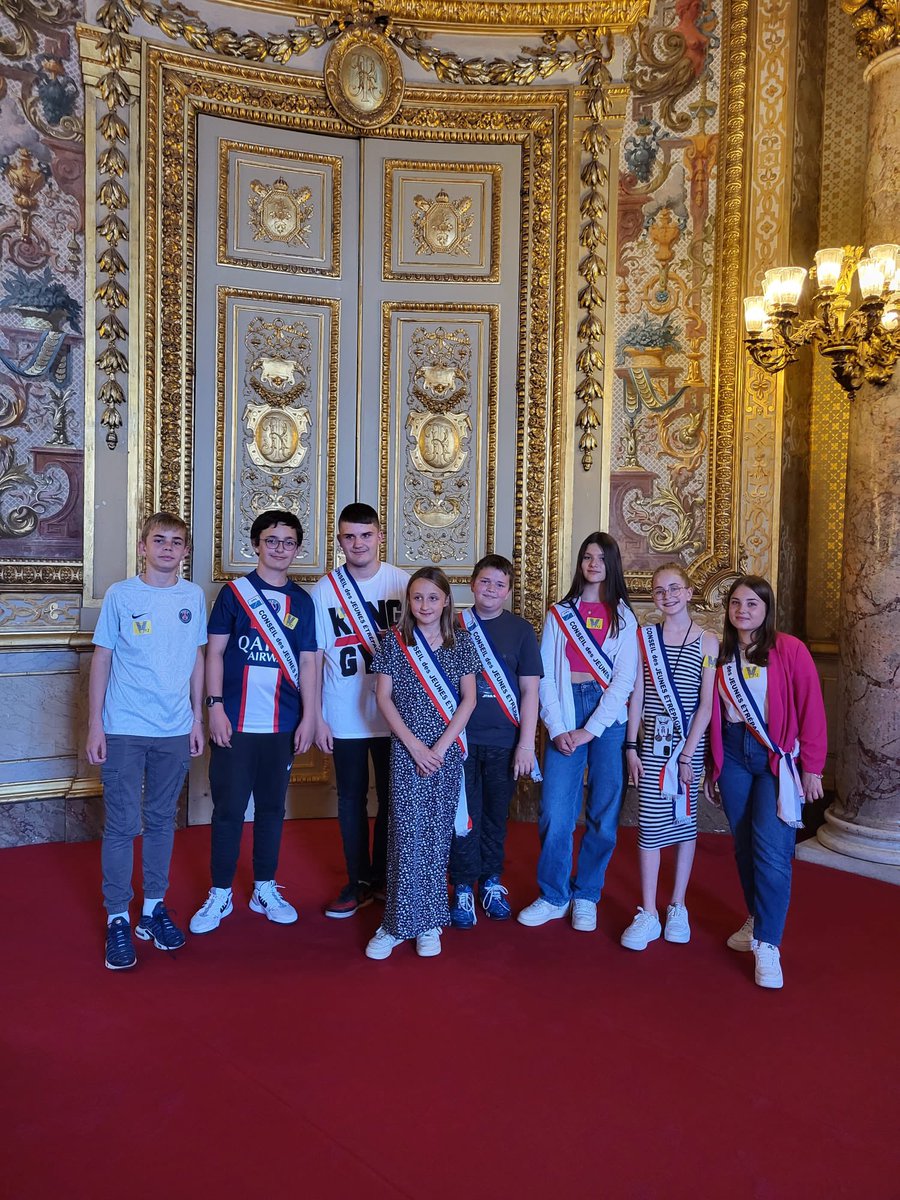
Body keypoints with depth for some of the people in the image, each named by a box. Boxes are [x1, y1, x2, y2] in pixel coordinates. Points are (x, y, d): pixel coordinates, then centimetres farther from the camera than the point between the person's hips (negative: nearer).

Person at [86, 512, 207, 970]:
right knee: (122, 825, 0)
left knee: (161, 822, 12)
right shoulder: (120, 595, -3)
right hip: (124, 729, -2)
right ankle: (118, 919, 12)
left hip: (175, 730, 3)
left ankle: (153, 909, 25)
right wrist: (95, 722, -3)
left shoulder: (193, 597, 4)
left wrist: (197, 718, 9)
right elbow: (102, 659, 0)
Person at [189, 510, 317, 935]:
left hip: (283, 725, 2)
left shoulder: (302, 602, 8)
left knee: (272, 807, 11)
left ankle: (265, 889, 24)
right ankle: (220, 894, 17)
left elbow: (307, 664, 7)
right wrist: (215, 707, -10)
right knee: (228, 809, 3)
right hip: (236, 723, -2)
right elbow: (214, 653, -1)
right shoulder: (234, 592, 1)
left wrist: (308, 718, 1)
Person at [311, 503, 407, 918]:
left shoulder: (403, 583, -2)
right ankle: (359, 880, 24)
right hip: (344, 718, 0)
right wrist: (317, 717, -3)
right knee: (351, 799, 10)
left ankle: (383, 876, 27)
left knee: (392, 798, 9)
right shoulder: (324, 589, -1)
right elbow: (314, 658, 0)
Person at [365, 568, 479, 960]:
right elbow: (383, 697, 0)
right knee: (406, 833, -3)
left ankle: (429, 922, 17)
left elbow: (468, 699, 1)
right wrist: (414, 744, -9)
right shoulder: (394, 642, 2)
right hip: (406, 750, -1)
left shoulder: (460, 641, 4)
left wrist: (441, 746, -8)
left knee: (437, 833, 6)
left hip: (447, 750, 1)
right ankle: (399, 922, 8)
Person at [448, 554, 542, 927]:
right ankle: (463, 888, 16)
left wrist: (526, 744, -4)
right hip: (461, 738, 0)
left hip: (503, 742, 0)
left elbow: (529, 690, 0)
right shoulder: (455, 625, 1)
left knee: (496, 814, 11)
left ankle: (492, 882, 26)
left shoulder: (520, 630, 1)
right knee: (464, 815, 4)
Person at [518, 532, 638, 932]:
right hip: (565, 717, 1)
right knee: (555, 812, -4)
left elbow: (624, 678, -2)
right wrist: (557, 729, -7)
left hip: (609, 717, 0)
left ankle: (586, 896, 20)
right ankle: (553, 897, 12)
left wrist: (589, 730, -9)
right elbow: (546, 675, 5)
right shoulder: (559, 613, 11)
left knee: (603, 813, 3)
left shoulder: (623, 615, 7)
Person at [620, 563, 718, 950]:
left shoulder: (707, 643, -2)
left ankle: (677, 908, 23)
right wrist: (631, 746, -1)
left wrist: (688, 754, -10)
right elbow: (636, 695, 4)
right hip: (652, 742, 1)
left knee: (684, 821, 9)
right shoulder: (644, 637, 4)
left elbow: (706, 704, -5)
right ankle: (648, 914, 9)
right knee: (650, 825, 0)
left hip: (689, 743, -1)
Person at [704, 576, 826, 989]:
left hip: (777, 755, -4)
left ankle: (767, 945, -4)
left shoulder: (789, 650, -7)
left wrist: (812, 768, -8)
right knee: (744, 844, 10)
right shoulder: (721, 654, 7)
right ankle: (757, 918, 29)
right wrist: (712, 766, 14)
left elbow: (811, 709, -7)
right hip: (733, 754, 4)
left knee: (771, 848, -11)